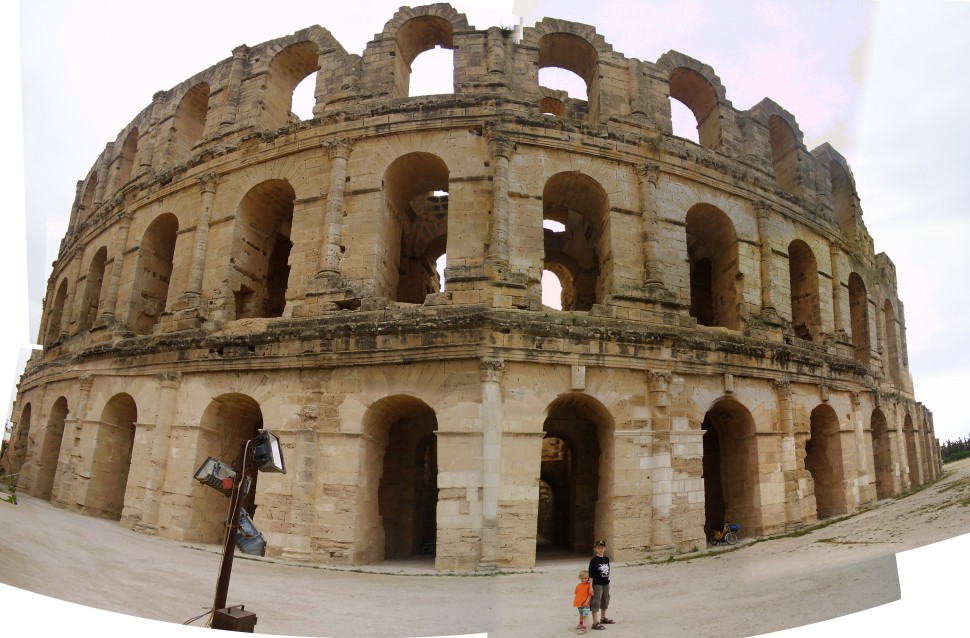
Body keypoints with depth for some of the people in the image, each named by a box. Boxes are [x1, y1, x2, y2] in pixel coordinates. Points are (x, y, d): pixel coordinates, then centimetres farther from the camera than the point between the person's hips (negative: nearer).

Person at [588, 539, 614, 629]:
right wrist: (591, 587, -16)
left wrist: (608, 580, 15)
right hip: (597, 584, -7)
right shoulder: (594, 560, -13)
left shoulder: (606, 559, 5)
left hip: (606, 584, 7)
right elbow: (591, 574, -14)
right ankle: (595, 623, 0)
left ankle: (603, 618, 39)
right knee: (596, 603, -4)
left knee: (605, 601, 21)